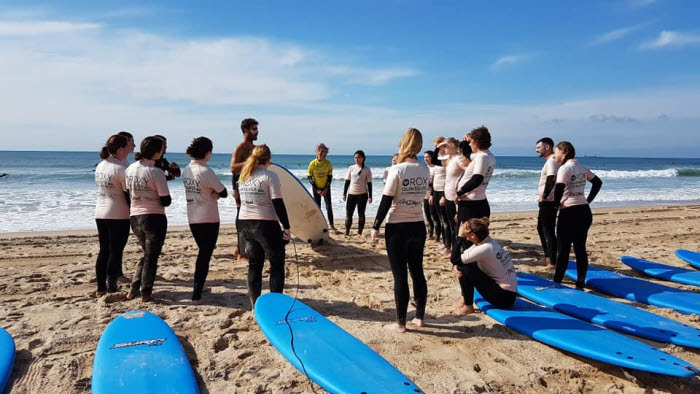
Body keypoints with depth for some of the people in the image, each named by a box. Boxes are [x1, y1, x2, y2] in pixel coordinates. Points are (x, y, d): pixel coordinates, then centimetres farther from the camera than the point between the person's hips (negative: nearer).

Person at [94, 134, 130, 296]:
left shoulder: (100, 166, 9)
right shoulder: (121, 168, -16)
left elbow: (103, 189, 14)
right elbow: (129, 194, -14)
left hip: (100, 214, 7)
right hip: (118, 215, -7)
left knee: (104, 250, 13)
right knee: (116, 251, 1)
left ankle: (100, 288, 18)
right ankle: (111, 288, 3)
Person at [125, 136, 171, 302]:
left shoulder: (130, 169, 2)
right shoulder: (157, 173, -17)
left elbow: (127, 193, 11)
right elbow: (166, 201, -14)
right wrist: (166, 197, 6)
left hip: (135, 218, 6)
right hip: (154, 218, -6)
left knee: (147, 254, 23)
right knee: (151, 256, 8)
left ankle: (134, 289, 21)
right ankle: (146, 294, 12)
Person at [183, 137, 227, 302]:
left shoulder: (186, 170, 6)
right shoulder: (205, 171, -17)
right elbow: (224, 193, -11)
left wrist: (214, 193, -4)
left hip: (192, 219, 8)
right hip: (209, 220, -7)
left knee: (203, 253, 20)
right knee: (205, 256, 0)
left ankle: (199, 287, 30)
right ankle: (197, 294, 0)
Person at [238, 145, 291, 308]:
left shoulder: (243, 176, 8)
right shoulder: (270, 176, -12)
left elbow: (241, 200, 14)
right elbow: (278, 204, -15)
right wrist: (287, 227, -11)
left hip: (244, 223, 6)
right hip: (265, 224, -6)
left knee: (254, 264, 14)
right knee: (277, 263, 8)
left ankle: (255, 304, 18)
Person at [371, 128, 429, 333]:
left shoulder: (397, 170, -14)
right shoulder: (425, 171, 2)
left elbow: (386, 201, -13)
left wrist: (376, 227, -3)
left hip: (397, 228, -5)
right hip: (418, 226, 5)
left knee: (400, 276, 2)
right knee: (417, 272, 14)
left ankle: (400, 323, 11)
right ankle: (419, 317, 25)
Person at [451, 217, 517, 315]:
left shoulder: (484, 248, -25)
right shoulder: (485, 241, 1)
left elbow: (455, 260, -20)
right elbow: (460, 258, 7)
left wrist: (460, 235, -18)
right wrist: (455, 267, -14)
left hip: (504, 296, -9)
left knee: (464, 269, -14)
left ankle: (468, 307, 1)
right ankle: (465, 301, 16)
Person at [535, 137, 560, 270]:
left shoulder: (551, 161, -15)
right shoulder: (550, 160, 16)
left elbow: (551, 180, -25)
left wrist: (544, 196, -18)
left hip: (548, 202, -11)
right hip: (546, 202, 11)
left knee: (548, 231, -6)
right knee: (541, 228, 20)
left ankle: (552, 262, 0)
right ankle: (548, 257, 31)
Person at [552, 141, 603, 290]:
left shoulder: (565, 168, -12)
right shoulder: (582, 168, 12)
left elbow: (559, 189, -22)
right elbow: (598, 182, 23)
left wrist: (557, 204, -4)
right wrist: (588, 200, 18)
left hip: (569, 213, -7)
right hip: (585, 212, 7)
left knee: (563, 249, 0)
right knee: (580, 249, 10)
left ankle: (557, 283, 7)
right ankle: (580, 284, 15)